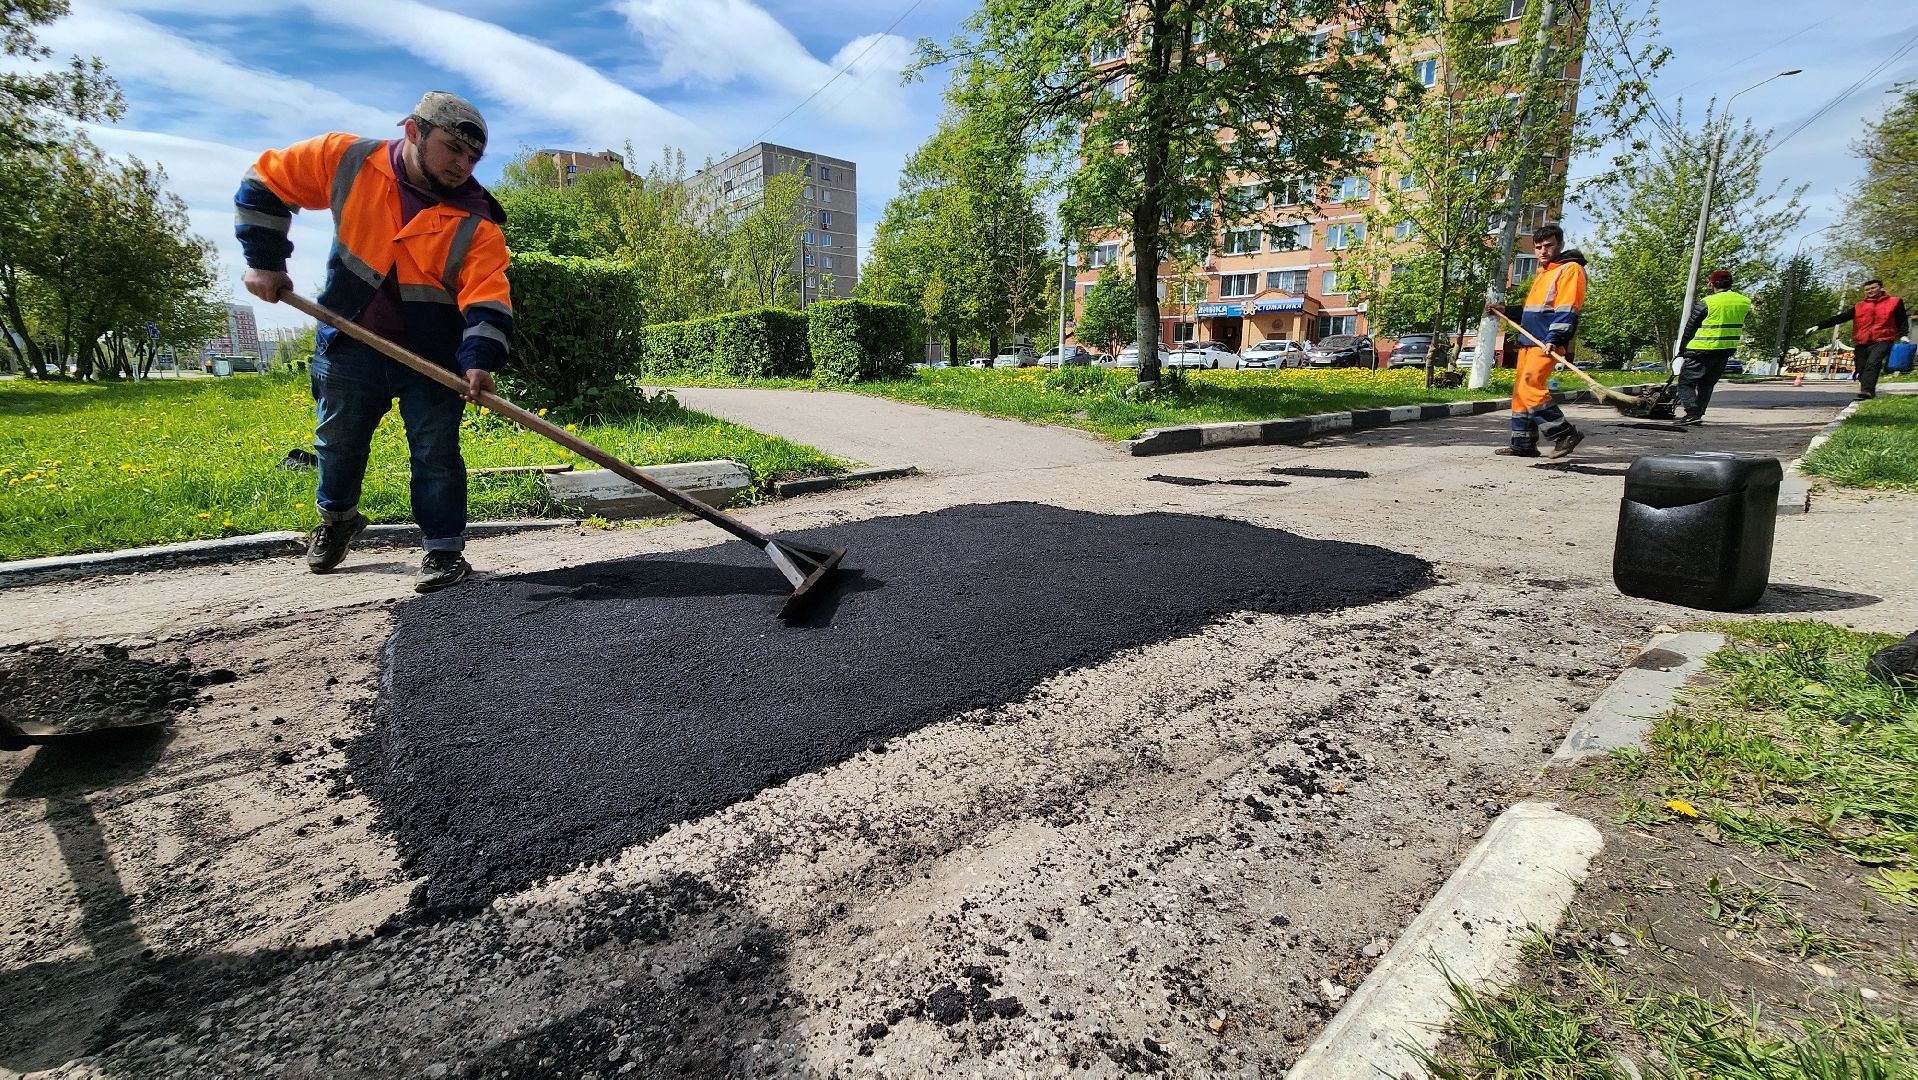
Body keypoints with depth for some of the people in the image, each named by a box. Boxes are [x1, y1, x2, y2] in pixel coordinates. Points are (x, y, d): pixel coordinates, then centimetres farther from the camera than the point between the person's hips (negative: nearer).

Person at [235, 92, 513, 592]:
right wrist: (263, 260, -1)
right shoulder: (348, 160, -8)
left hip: (433, 356, -3)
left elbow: (488, 295, -24)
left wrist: (480, 358, -40)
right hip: (351, 344, 3)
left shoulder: (475, 222, -15)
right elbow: (266, 182, 5)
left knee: (436, 453, -5)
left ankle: (444, 548, 7)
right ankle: (337, 517, 45)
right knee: (336, 442, 19)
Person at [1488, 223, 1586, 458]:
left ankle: (1565, 434, -11)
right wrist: (1506, 311, 24)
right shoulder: (1543, 272, 25)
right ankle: (1523, 443, 13)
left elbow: (1567, 310, -15)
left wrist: (1553, 339, -25)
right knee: (1520, 390, 8)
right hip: (1529, 341, 9)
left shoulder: (1570, 269, -4)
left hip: (1547, 343, -9)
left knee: (1530, 388, -19)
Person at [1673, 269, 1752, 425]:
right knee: (1707, 384, 16)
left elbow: (1689, 328, -6)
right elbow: (1741, 326, 14)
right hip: (1727, 350, 7)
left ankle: (1692, 414, -15)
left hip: (1702, 350, -6)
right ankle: (1698, 414, 15)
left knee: (1686, 381, -1)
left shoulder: (1706, 303, -12)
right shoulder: (1745, 302, 7)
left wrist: (1682, 350, 5)